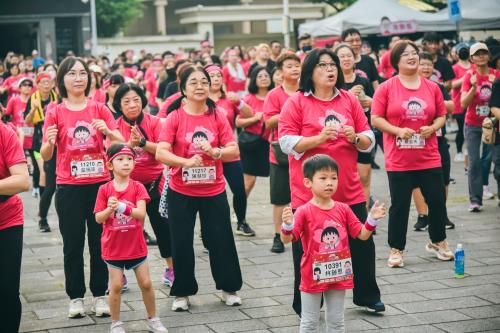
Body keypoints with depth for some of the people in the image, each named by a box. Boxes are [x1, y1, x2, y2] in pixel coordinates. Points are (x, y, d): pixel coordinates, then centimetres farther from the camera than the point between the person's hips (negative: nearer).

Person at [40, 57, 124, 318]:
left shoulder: (100, 109, 4)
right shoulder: (55, 113, 0)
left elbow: (121, 143, 0)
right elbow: (45, 156, -2)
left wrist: (108, 131, -20)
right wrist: (49, 142, -24)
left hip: (100, 184, 1)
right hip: (69, 188, -1)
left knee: (100, 243, 5)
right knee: (73, 245, 4)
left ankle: (100, 295, 16)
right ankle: (75, 297, 14)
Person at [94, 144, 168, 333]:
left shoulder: (138, 187, -6)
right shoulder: (104, 190, -6)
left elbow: (141, 214, -19)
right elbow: (98, 218, -8)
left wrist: (122, 207, -34)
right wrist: (110, 209, -28)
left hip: (136, 245, 1)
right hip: (113, 247, -1)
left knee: (146, 284, 7)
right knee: (116, 286, 1)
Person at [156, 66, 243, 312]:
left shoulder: (218, 116, -1)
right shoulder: (175, 117, -6)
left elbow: (234, 151, -3)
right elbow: (160, 153, -14)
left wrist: (214, 152, -22)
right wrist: (186, 161, -28)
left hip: (214, 191, 1)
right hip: (181, 192, -1)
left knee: (221, 240, 7)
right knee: (181, 243, 5)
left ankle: (229, 288, 25)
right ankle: (182, 293, 21)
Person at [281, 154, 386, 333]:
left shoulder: (343, 209, -1)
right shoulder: (304, 212, -14)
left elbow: (362, 235, 3)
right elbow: (286, 239, -18)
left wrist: (372, 219, -13)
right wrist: (287, 225, -37)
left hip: (338, 275, 4)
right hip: (313, 276, -4)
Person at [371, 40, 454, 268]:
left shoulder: (432, 87, 5)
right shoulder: (386, 88, -4)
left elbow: (442, 116, 11)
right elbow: (375, 119, -4)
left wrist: (432, 128, -9)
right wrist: (398, 130, -16)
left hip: (429, 158, 3)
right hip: (399, 160, -3)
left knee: (437, 200, 8)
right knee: (399, 205, 3)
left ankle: (437, 242, 30)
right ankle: (396, 249, 16)